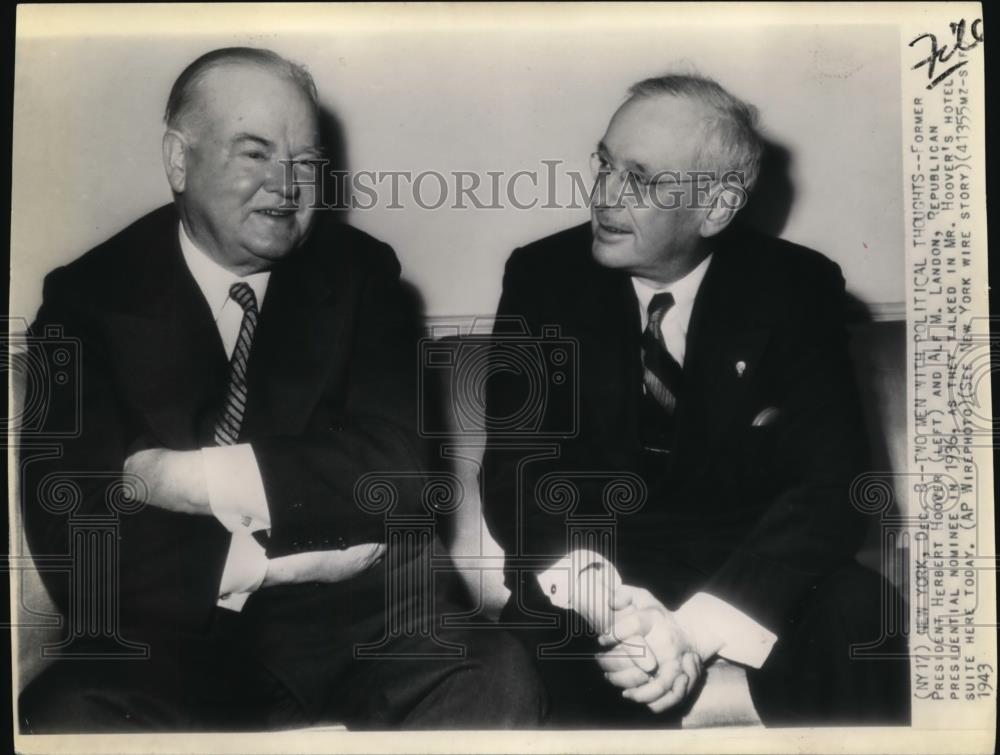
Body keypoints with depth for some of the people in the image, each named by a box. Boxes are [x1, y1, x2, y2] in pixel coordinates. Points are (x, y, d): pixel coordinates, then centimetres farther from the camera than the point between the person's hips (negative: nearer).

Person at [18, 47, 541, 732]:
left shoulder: (360, 271, 4)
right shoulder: (89, 296, 1)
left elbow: (398, 470, -7)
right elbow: (73, 541, -7)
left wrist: (193, 477, -13)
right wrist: (262, 563, -14)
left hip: (358, 613, 1)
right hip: (175, 634, 0)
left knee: (499, 685, -26)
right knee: (63, 720, -29)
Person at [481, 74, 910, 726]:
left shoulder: (797, 288, -4)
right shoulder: (543, 276, -3)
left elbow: (831, 482, -13)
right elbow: (513, 469, -9)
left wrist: (699, 625, -29)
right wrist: (600, 595, -30)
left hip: (747, 565, 1)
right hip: (594, 559, 0)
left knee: (861, 627, -29)